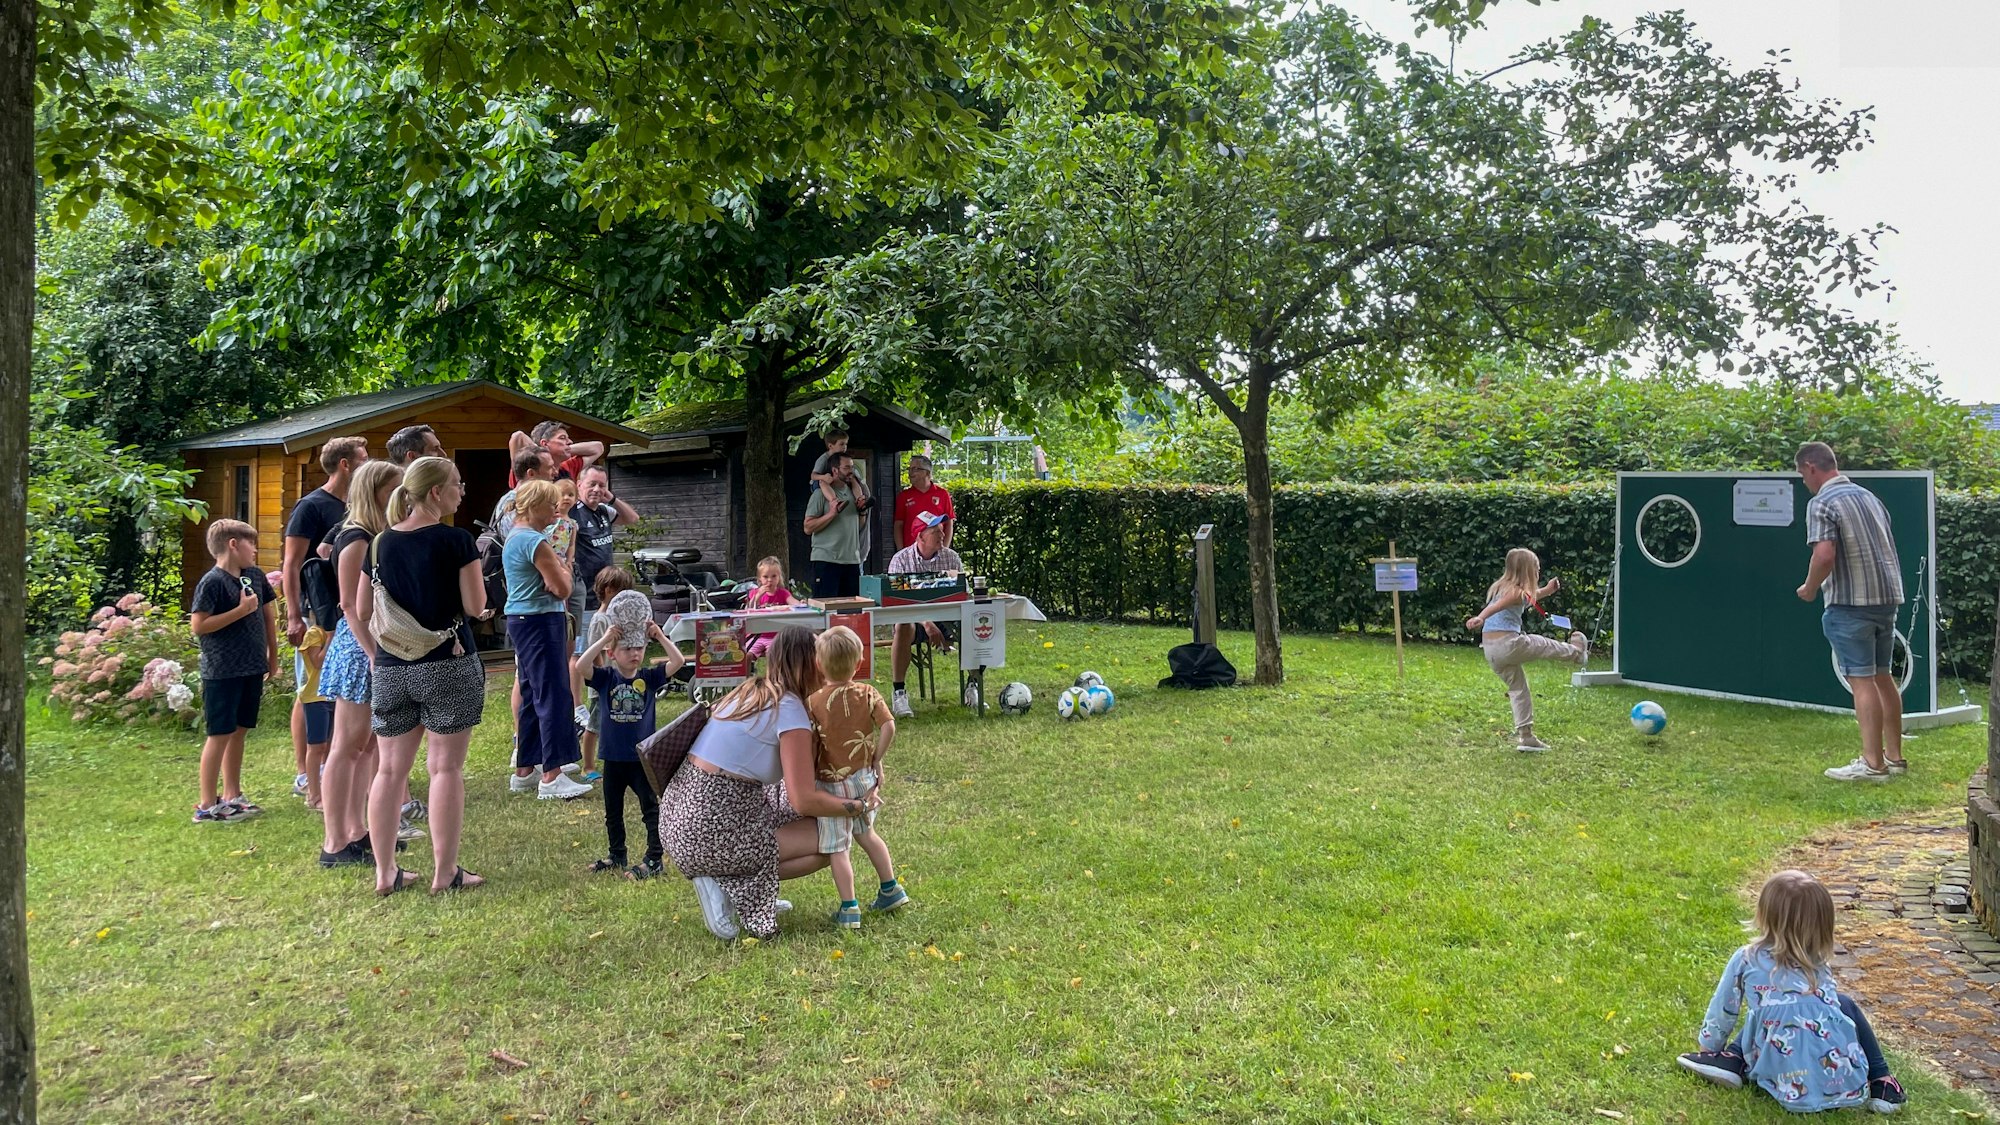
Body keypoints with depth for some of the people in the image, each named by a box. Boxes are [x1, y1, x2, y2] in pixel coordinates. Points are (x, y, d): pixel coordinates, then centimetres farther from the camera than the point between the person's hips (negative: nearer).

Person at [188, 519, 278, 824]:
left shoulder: (255, 575, 8)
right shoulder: (212, 582, -13)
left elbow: (267, 614, 18)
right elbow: (198, 625, -18)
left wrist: (272, 655, 18)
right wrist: (241, 610, -18)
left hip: (252, 670, 7)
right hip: (222, 672, -7)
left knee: (238, 731, 14)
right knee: (219, 735, -2)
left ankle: (232, 795, 24)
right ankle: (207, 805, 6)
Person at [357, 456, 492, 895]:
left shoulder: (381, 543, 6)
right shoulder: (456, 540, -11)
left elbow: (362, 612, 9)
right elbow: (475, 606, -9)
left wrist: (379, 653, 19)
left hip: (390, 671, 5)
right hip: (447, 667, -5)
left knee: (389, 769, 11)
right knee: (446, 767, 2)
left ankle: (385, 872, 17)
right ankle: (445, 872, 6)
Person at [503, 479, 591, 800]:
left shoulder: (515, 537, 15)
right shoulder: (535, 541, -17)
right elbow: (562, 588, -16)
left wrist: (556, 568, 1)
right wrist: (564, 567, 2)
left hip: (521, 620, 11)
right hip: (540, 621, -11)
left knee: (532, 695, 15)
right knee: (553, 697, -9)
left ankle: (524, 772, 21)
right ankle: (551, 777, -9)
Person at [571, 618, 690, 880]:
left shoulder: (649, 677, -3)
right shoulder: (605, 677, -3)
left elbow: (678, 663, -15)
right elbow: (581, 667, -21)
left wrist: (660, 636, -20)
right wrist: (604, 638, -25)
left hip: (643, 756, -2)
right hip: (613, 758, 2)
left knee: (651, 809, 1)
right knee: (612, 812, 17)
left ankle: (654, 860, 7)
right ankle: (616, 856, 33)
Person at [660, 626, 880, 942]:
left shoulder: (750, 691, 11)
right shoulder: (790, 710, -15)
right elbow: (805, 801, -16)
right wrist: (861, 805, -2)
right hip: (710, 831, -9)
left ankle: (748, 892, 12)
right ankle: (728, 886, -4)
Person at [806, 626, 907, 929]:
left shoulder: (813, 702, -13)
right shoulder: (868, 694, -5)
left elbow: (810, 747, -11)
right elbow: (889, 727, -12)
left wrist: (809, 782, -1)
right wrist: (876, 759, 0)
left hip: (832, 783, -5)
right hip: (864, 778, 5)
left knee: (837, 847, 3)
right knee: (866, 833, 25)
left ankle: (849, 909, 3)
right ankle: (891, 890, 31)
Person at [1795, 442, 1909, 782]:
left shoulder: (1821, 503, -12)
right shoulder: (1867, 496, 15)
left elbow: (1825, 555, -23)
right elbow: (1885, 548, 21)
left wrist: (1810, 588, -6)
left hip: (1851, 602, -8)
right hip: (1887, 597, 8)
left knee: (1862, 681, -5)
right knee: (1883, 677, 16)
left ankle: (1872, 763, -3)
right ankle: (1894, 757, 23)